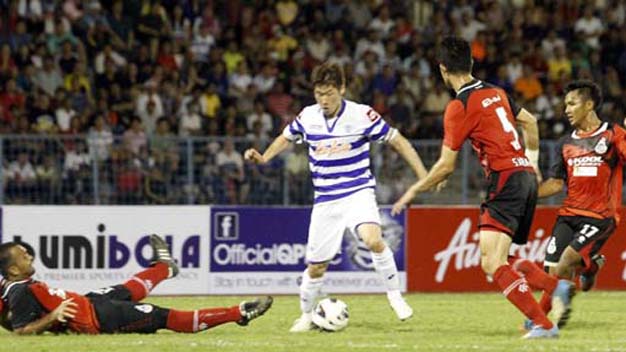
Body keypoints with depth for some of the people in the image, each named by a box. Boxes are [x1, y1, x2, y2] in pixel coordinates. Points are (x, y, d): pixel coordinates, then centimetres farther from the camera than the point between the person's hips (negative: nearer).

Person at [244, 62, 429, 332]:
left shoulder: (362, 115, -11)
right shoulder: (307, 118, -1)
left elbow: (398, 141, -2)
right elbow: (287, 137, 21)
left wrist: (424, 176, -6)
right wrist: (263, 157, 6)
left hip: (358, 193, -3)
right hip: (325, 201, 3)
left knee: (373, 239, -31)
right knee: (316, 266, 5)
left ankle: (395, 296, -13)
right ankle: (306, 316, 30)